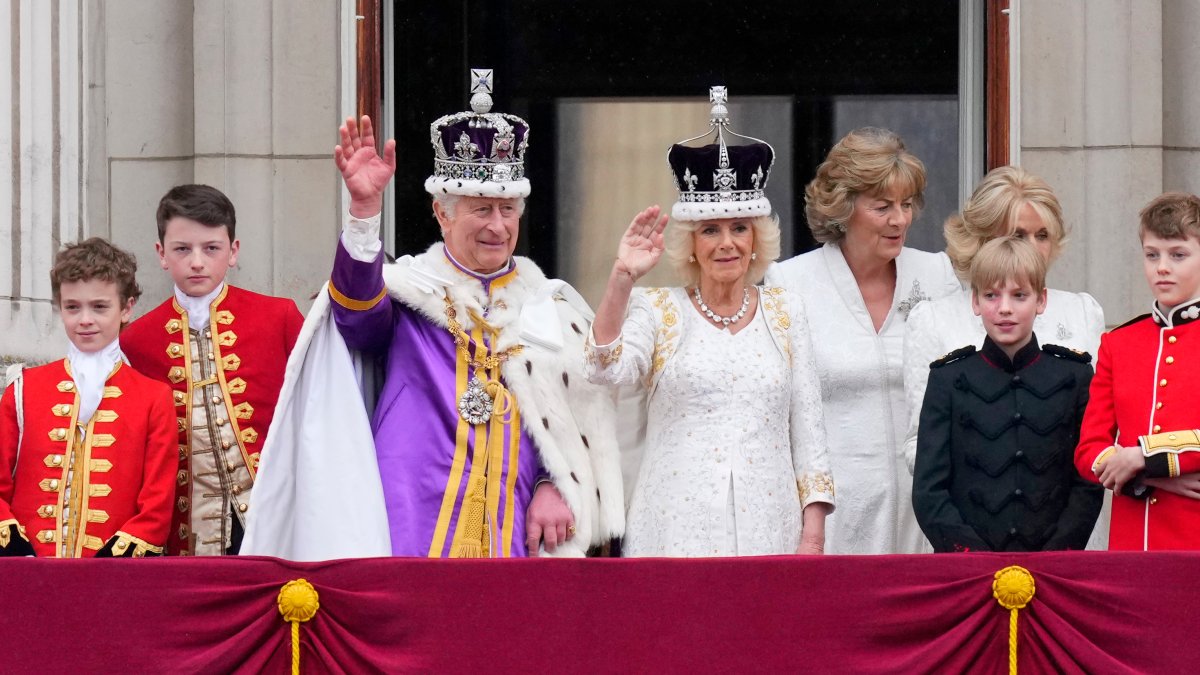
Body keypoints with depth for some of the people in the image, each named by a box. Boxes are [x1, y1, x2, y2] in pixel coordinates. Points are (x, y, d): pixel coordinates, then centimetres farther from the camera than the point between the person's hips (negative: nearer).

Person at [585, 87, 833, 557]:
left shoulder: (785, 312, 12)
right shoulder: (659, 311, 6)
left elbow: (807, 426, 12)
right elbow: (606, 369, -13)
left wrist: (813, 532, 4)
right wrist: (622, 278, -22)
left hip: (767, 531, 2)